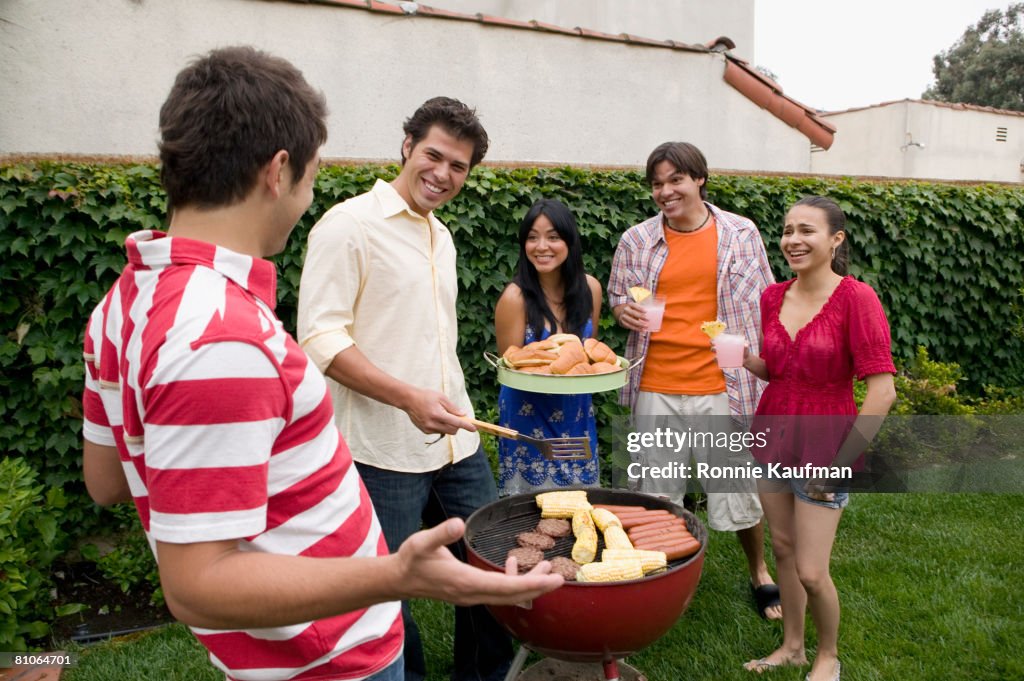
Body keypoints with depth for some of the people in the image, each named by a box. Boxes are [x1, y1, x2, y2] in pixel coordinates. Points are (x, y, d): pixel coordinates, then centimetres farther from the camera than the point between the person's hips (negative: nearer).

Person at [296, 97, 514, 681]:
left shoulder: (442, 237, 15)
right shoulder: (349, 224, -8)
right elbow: (320, 338, -15)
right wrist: (409, 398, -24)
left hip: (457, 443, 7)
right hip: (384, 451, -7)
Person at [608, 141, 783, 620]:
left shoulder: (741, 234, 2)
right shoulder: (636, 241, 3)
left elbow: (765, 307, 7)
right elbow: (616, 298, 15)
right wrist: (624, 311, -9)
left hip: (722, 387, -1)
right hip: (655, 389, 1)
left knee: (738, 490, 11)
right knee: (655, 495, 11)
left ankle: (760, 576, 36)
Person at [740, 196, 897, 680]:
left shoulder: (856, 298, -15)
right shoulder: (772, 298, 2)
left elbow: (882, 392, -17)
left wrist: (840, 462, -16)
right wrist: (744, 358, -6)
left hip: (822, 446, -5)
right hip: (774, 436, 5)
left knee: (811, 572, 0)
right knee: (782, 548, 15)